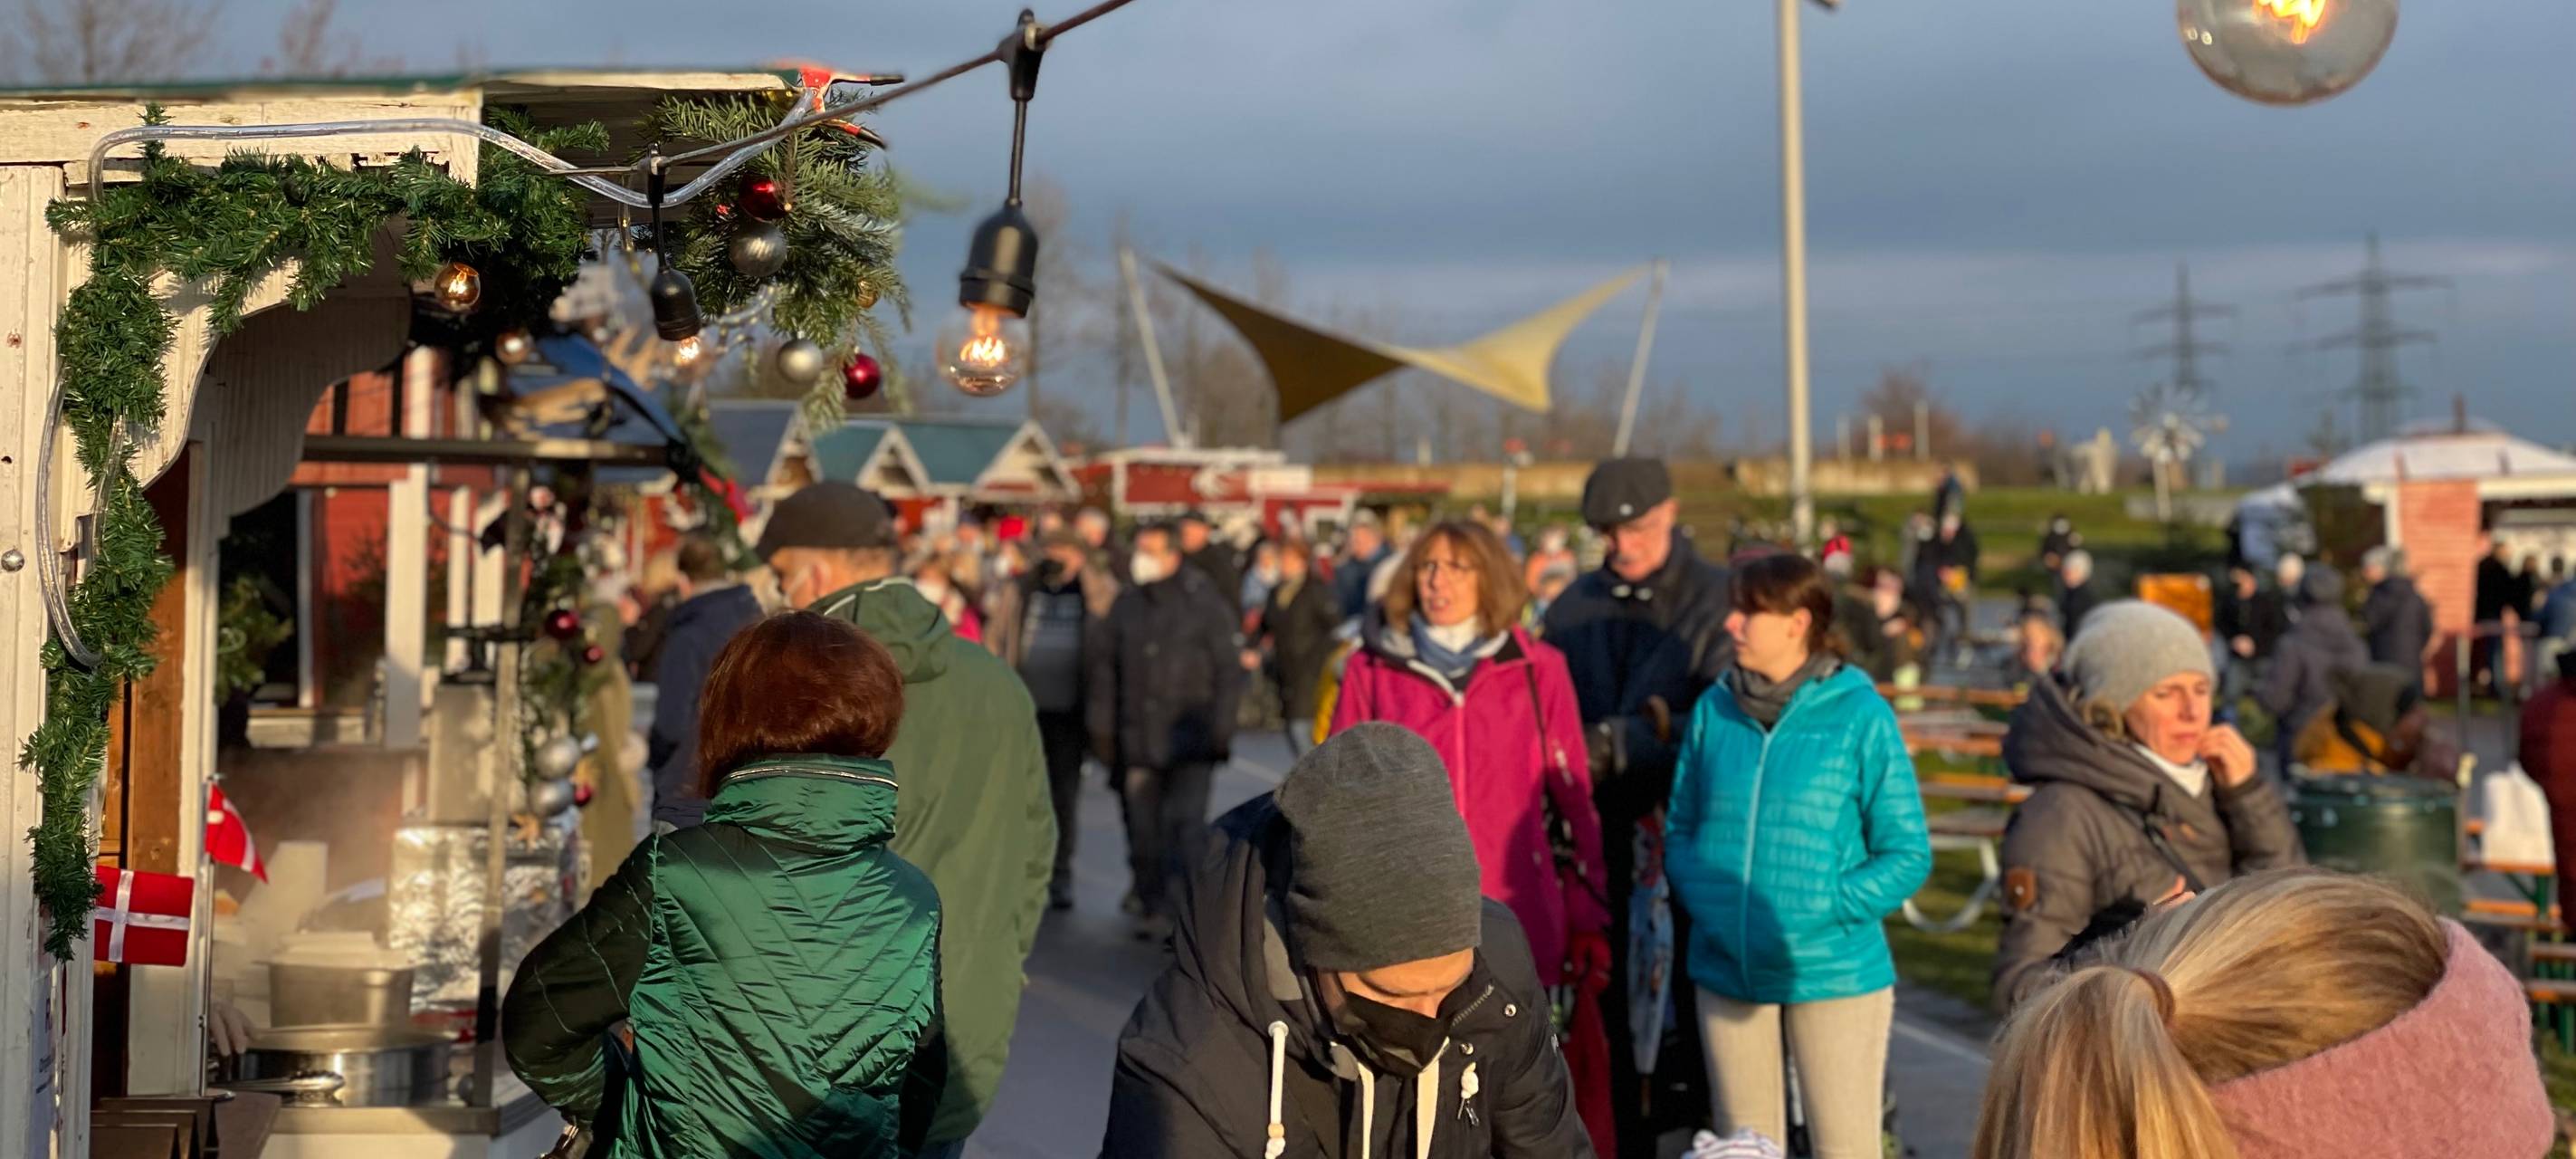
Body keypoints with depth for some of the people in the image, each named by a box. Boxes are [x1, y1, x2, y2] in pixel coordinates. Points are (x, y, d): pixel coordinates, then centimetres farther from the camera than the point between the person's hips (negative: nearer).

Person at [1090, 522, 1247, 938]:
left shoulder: (1205, 603, -1)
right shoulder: (1126, 605, 11)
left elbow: (1229, 669, 0)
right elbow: (1104, 669, 16)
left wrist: (1221, 729, -6)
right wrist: (1101, 728, 10)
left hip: (1190, 742, -4)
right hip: (1138, 742, 4)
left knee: (1186, 826, -11)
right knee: (1143, 828, 5)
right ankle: (1151, 905, 15)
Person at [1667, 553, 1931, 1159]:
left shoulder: (1860, 715, -7)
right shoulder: (1713, 710, 3)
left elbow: (1908, 854, -4)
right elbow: (1680, 830, 12)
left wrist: (1827, 907, -16)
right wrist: (1703, 898, -7)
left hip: (1833, 970, -4)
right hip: (1727, 967, 4)